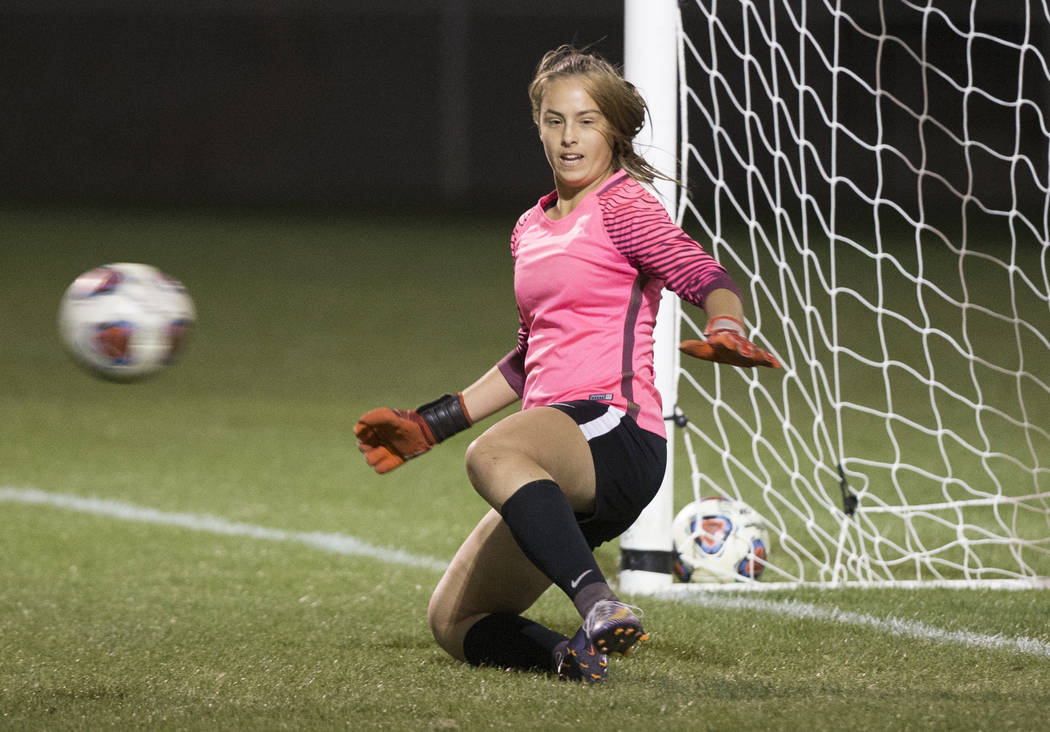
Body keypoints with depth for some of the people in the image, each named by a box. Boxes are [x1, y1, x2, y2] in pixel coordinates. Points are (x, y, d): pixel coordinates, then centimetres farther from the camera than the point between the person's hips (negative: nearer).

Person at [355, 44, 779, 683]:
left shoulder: (621, 206, 0)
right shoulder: (530, 229, 23)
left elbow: (709, 279, -12)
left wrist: (725, 334, -35)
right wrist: (427, 427, 33)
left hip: (614, 431, -9)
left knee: (492, 455, -43)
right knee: (452, 623, 2)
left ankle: (600, 605, -56)